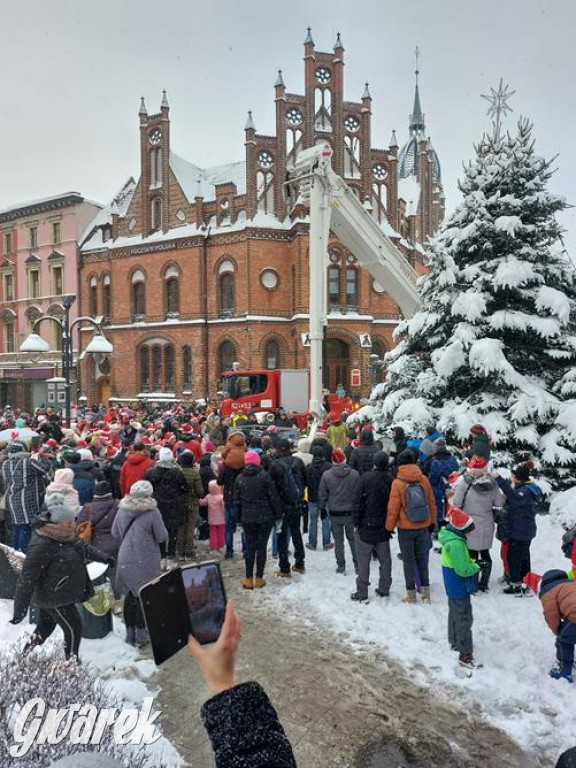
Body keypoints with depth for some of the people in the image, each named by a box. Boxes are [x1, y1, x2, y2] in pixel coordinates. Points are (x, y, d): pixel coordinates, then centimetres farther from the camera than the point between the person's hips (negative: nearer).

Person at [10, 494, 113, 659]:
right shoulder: (41, 546, -29)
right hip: (53, 598, -9)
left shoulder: (66, 536, -2)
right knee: (73, 629, 1)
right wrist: (20, 610, -23)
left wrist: (104, 557, 26)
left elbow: (83, 547, 18)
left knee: (45, 627, 23)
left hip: (62, 594, 9)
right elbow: (27, 579, -25)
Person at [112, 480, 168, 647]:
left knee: (130, 596, 15)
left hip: (125, 561, 5)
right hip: (146, 562, -5)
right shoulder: (152, 511, -17)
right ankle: (141, 635, 12)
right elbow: (162, 536, -11)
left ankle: (130, 633, 25)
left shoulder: (122, 509, -2)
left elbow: (115, 533, 9)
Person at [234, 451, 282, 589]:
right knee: (261, 547, 5)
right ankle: (259, 579, 10)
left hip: (247, 519, 3)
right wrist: (278, 516, 0)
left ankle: (248, 579, 11)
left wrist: (239, 519, 15)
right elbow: (273, 497, -7)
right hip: (265, 518, -3)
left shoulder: (240, 478, 2)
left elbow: (237, 501, 7)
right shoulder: (264, 476, -9)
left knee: (250, 547, 10)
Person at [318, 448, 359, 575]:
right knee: (353, 539, 16)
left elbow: (322, 495, -3)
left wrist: (322, 509, 11)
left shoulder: (326, 475, -10)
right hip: (351, 512, 1)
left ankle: (341, 566, 15)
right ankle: (357, 564, 22)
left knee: (338, 541, 9)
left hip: (334, 513, -1)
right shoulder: (354, 474, -10)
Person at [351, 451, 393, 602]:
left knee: (363, 560, 3)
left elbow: (358, 502, -15)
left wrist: (356, 523, -7)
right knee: (385, 558, 16)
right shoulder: (390, 480, -2)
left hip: (366, 526, -4)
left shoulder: (365, 478, -15)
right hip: (384, 527, 4)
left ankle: (362, 593, 7)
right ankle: (384, 589, 25)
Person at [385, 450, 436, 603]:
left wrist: (389, 527, 0)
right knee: (422, 559, 17)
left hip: (405, 528, -3)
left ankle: (411, 594, 16)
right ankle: (426, 592, 23)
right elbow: (431, 503, 4)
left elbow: (393, 508, -12)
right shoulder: (424, 480, -5)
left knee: (408, 560, 9)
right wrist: (432, 522, 18)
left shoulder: (397, 483, -16)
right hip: (423, 527, 3)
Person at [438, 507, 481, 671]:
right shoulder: (456, 544, -31)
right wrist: (475, 567, -13)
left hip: (453, 587, 10)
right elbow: (463, 569, -29)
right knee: (464, 619, -1)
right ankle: (465, 655, 6)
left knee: (455, 613, 25)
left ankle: (455, 642, 43)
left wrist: (471, 562, 0)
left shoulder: (450, 538, 0)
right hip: (460, 588, -10)